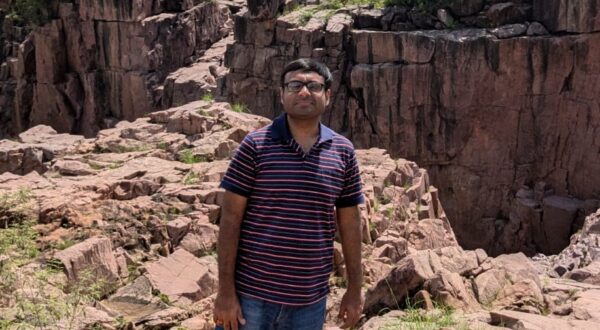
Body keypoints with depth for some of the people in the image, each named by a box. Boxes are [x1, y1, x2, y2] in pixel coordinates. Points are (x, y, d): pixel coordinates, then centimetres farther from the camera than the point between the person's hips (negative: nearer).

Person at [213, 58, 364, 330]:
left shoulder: (343, 152, 3)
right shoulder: (255, 145, -6)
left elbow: (350, 222, 8)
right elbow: (231, 218, -7)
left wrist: (354, 289, 9)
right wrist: (225, 291, -10)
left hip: (310, 301, 3)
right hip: (251, 294, -3)